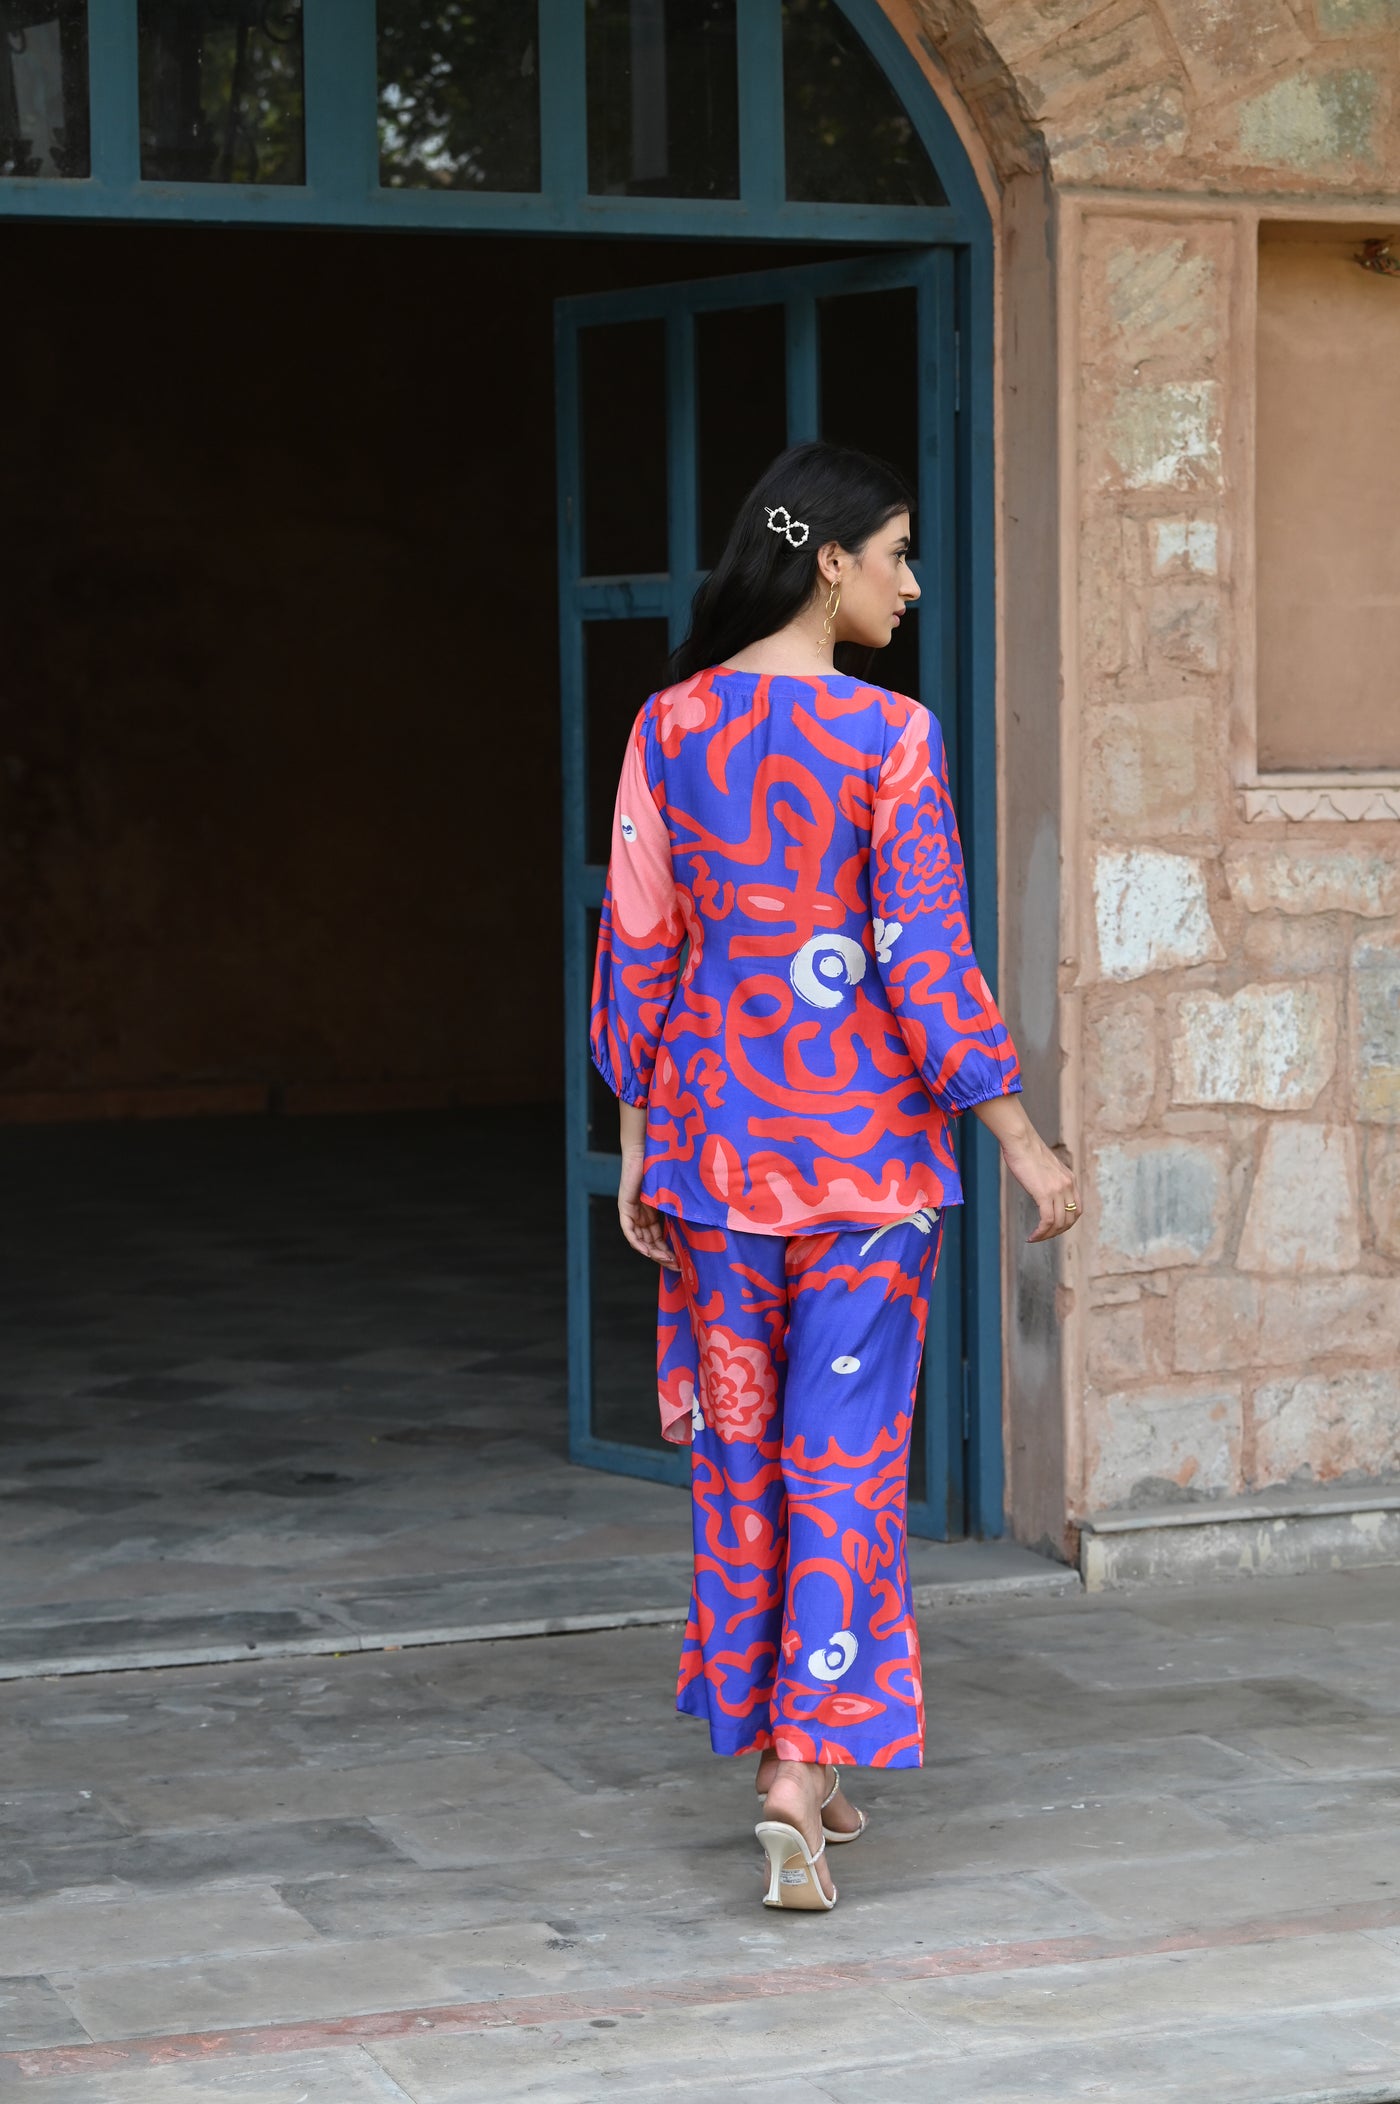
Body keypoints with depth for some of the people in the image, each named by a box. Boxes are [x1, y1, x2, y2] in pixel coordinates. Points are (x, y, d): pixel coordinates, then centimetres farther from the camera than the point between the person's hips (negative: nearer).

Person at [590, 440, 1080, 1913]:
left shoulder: (669, 728, 1)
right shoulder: (887, 738, -12)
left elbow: (637, 951, 3)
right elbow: (926, 963, -14)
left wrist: (637, 1144, 9)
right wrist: (1020, 1142, -8)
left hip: (716, 1130, 4)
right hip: (867, 1133, -4)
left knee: (740, 1445, 14)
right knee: (847, 1459, 0)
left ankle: (773, 1748, 24)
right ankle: (807, 1766, -9)